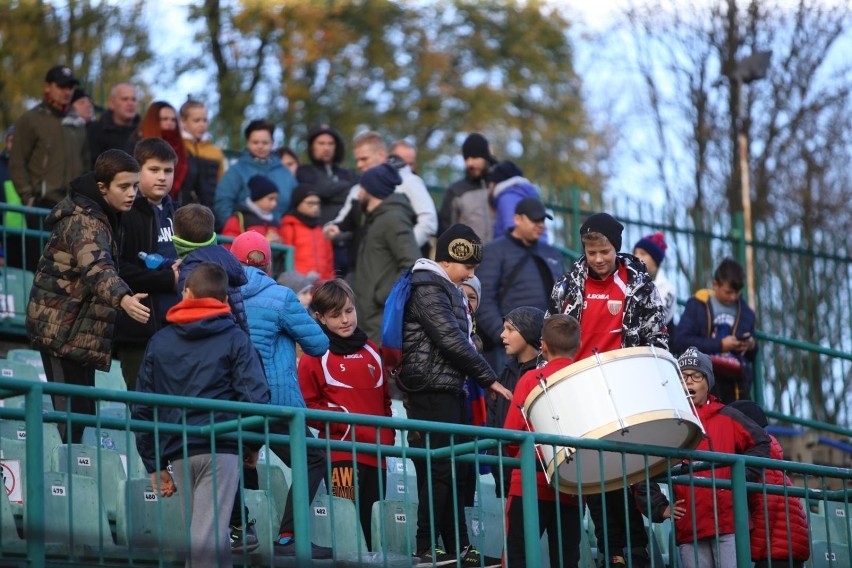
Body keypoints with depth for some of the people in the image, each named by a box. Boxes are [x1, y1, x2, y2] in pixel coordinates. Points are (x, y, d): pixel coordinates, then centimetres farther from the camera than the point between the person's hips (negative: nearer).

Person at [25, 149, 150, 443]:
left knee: (83, 410, 12)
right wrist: (123, 299, -58)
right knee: (73, 411, -13)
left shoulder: (103, 214, 9)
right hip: (61, 328, -10)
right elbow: (95, 266, -41)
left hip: (78, 328, 10)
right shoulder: (84, 221, -22)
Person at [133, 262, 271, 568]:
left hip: (177, 453, 3)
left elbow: (142, 408, 12)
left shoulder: (159, 342, 13)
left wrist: (154, 465, 16)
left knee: (199, 534, 15)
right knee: (207, 536, -10)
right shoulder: (234, 338, 3)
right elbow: (255, 396, -8)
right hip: (221, 449, -3)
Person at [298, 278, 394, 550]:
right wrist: (342, 421, -13)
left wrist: (388, 433, 13)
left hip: (376, 453, 6)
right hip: (342, 454, -6)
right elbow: (308, 406, -3)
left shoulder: (370, 351, 17)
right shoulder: (315, 356, 0)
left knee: (371, 522, 10)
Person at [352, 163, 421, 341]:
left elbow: (412, 266, -20)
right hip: (375, 320, 10)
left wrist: (386, 298, -19)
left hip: (387, 320, -10)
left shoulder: (393, 220, -11)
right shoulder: (376, 220, 21)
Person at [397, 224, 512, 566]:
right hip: (432, 390, -10)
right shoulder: (428, 288, -12)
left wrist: (479, 378, 10)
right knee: (439, 470, -9)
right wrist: (489, 379, -14)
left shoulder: (444, 288, 19)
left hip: (448, 389, 10)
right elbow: (452, 341, -18)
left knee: (452, 471, 10)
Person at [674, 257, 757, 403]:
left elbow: (752, 355, 24)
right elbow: (681, 341, -7)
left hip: (738, 383, 4)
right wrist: (720, 345, -11)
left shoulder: (745, 312, 15)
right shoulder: (697, 305, 4)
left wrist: (752, 346, -1)